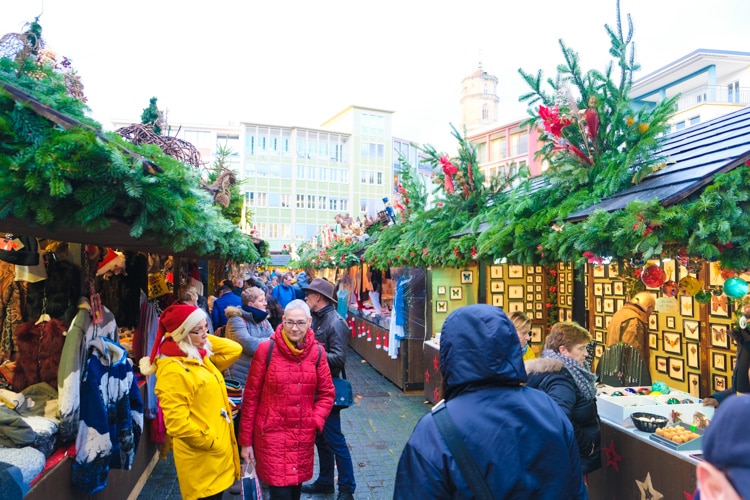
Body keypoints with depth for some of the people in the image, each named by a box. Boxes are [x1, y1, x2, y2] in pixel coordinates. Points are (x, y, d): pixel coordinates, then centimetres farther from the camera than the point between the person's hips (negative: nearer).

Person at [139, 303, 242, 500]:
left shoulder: (201, 358, 6)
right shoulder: (172, 371, -22)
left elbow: (234, 349, 9)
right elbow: (178, 424, -24)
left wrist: (205, 339, 0)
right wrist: (211, 443, -16)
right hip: (201, 460, -8)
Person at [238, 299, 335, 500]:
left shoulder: (317, 352, -2)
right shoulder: (266, 350, -11)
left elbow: (327, 393, 6)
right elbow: (250, 397, -5)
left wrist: (316, 421, -10)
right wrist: (246, 441, -3)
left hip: (304, 436, 3)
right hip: (272, 434, -3)